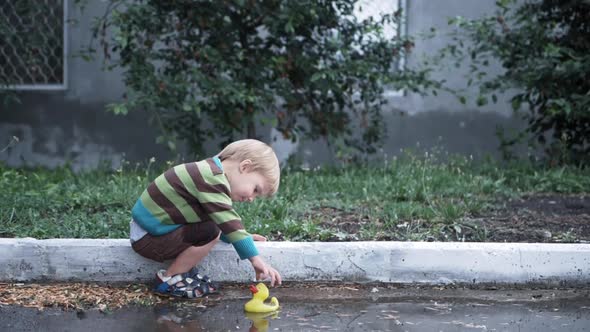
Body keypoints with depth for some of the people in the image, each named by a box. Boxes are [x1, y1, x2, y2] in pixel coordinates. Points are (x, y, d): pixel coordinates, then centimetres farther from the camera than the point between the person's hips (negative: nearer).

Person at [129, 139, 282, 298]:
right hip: (148, 239, -10)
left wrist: (244, 237, 8)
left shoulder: (211, 172, 8)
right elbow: (228, 221, -30)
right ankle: (170, 279, -8)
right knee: (210, 232, -21)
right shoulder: (212, 178, -24)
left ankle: (185, 269, 8)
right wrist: (255, 259, -30)